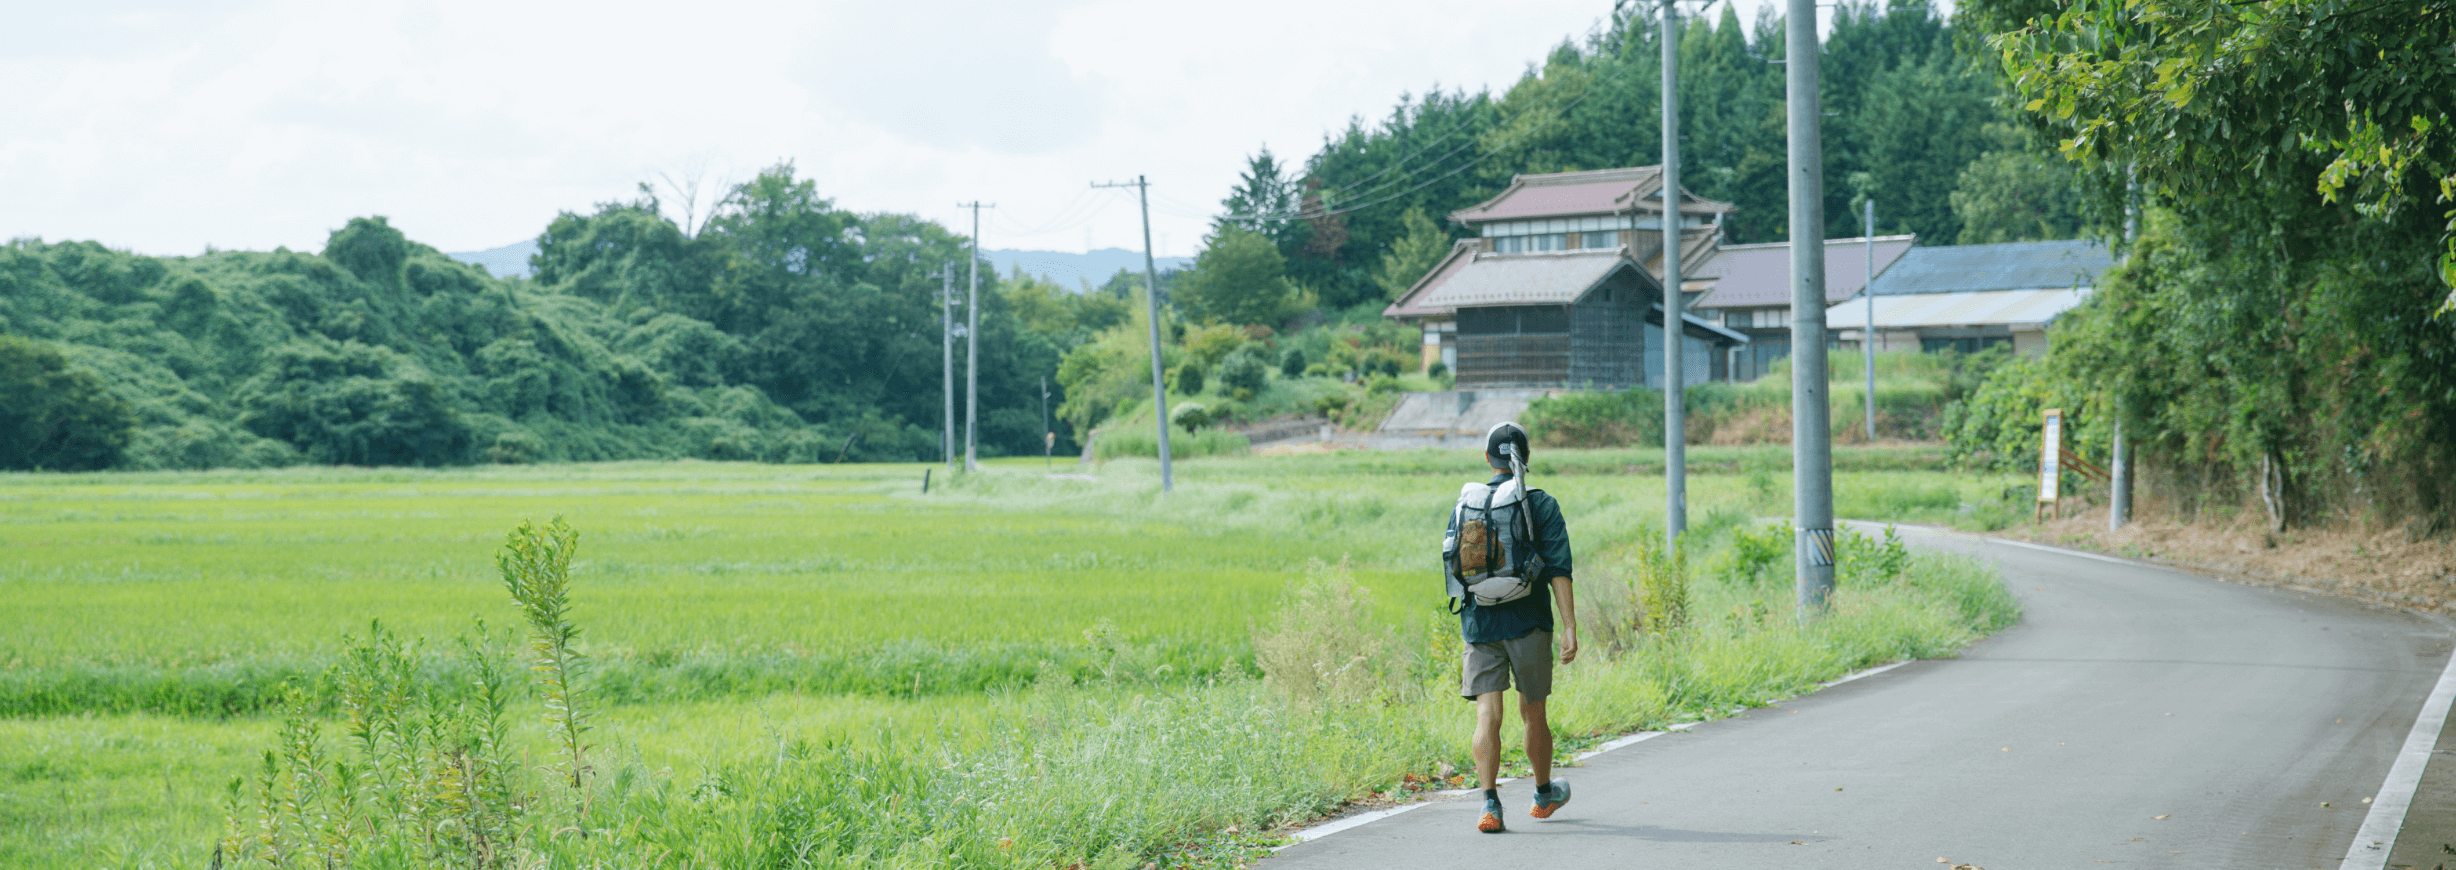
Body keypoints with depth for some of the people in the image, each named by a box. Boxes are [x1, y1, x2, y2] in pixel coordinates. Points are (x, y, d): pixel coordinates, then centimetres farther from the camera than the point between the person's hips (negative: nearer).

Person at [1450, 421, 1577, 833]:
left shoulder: (1464, 506, 6)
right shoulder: (1541, 505, -3)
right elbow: (1558, 569, -10)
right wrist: (1570, 627, -11)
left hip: (1478, 624, 1)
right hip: (1528, 623, -1)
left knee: (1487, 715, -5)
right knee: (1533, 714, 14)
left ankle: (1490, 803, -20)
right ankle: (1545, 794, 34)